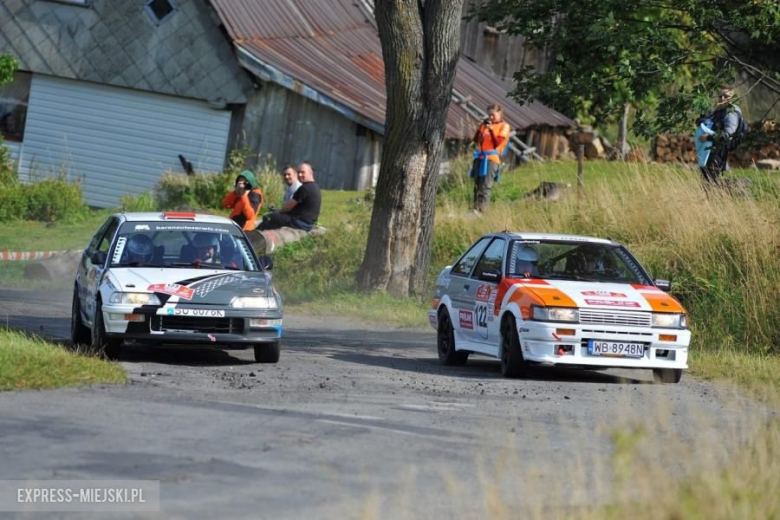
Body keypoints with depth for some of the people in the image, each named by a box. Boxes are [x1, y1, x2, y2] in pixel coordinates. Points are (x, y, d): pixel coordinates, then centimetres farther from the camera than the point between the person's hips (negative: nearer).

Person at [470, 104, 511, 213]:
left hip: (492, 159, -6)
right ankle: (476, 207, 6)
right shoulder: (485, 124, 19)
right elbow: (475, 139, 16)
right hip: (480, 157, 6)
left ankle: (481, 210, -19)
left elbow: (498, 142, -4)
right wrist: (481, 128, 4)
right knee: (477, 185, 4)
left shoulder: (504, 126, 5)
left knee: (486, 186, -13)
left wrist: (491, 130, -13)